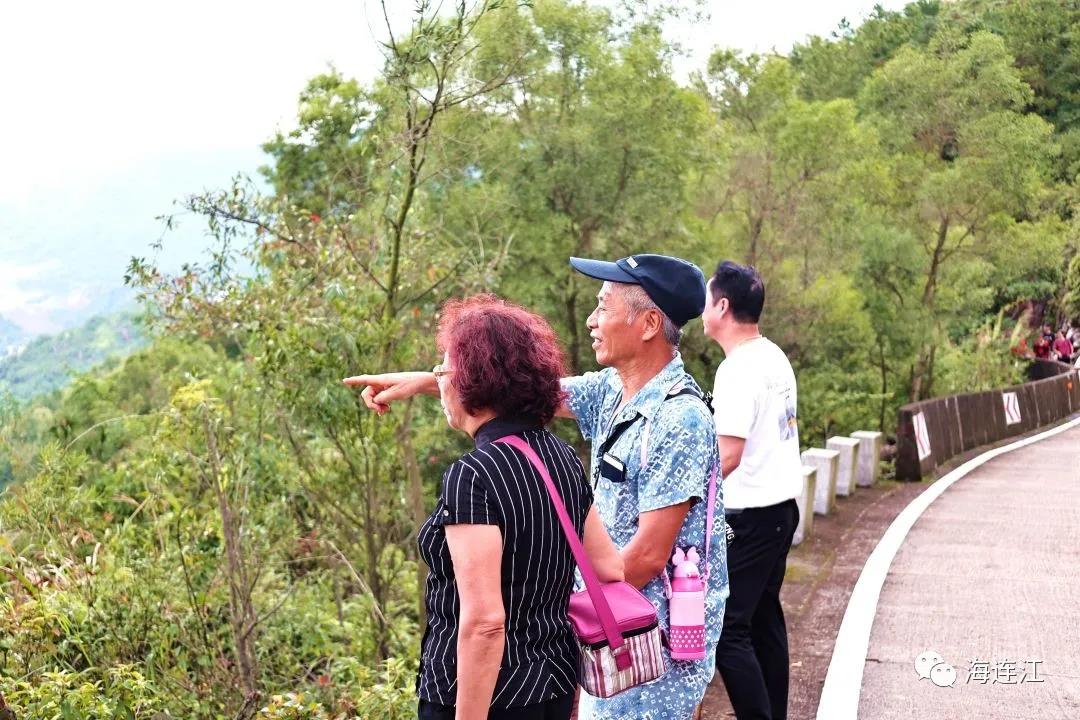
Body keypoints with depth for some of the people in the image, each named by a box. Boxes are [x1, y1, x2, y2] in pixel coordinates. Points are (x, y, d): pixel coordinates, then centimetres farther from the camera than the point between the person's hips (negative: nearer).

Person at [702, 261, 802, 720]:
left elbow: (729, 454, -25)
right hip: (782, 505, 10)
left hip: (750, 516, -10)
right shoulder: (776, 359, 10)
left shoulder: (738, 369, -18)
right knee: (765, 618, 16)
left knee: (726, 628, -7)